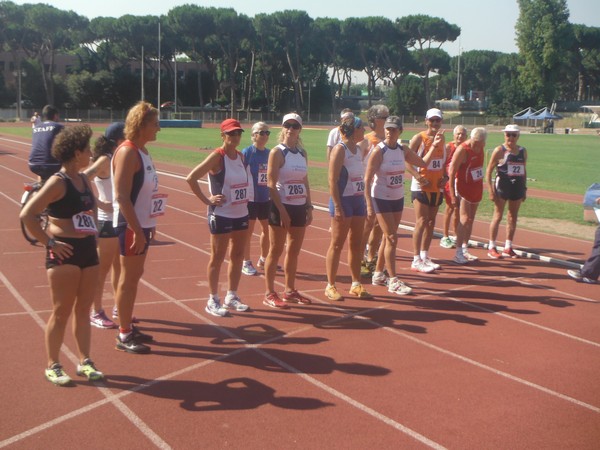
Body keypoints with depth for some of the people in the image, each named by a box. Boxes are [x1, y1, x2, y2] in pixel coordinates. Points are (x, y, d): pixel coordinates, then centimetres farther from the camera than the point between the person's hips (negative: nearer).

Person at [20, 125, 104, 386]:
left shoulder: (83, 180, 10)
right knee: (61, 312, 0)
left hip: (88, 249, 7)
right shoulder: (58, 182, -14)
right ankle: (53, 366, 13)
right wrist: (49, 242, -16)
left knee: (83, 310, 13)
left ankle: (84, 361, 22)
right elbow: (27, 215, -19)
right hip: (65, 252, -7)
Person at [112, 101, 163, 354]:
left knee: (135, 276, 16)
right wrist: (137, 231, -24)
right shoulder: (127, 152, -18)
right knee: (128, 278, -1)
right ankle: (124, 336, 9)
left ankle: (128, 327, 28)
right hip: (130, 226, -9)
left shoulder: (142, 151, 11)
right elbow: (121, 196, -23)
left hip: (142, 224, 9)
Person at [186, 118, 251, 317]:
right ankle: (213, 301, 14)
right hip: (221, 215, -7)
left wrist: (246, 197, 8)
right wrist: (207, 200, -17)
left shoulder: (241, 156, 7)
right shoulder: (217, 157, -14)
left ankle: (232, 297, 26)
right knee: (218, 258, 3)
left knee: (237, 256, 13)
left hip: (241, 214, 7)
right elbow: (191, 178, -19)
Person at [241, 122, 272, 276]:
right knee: (248, 230, 3)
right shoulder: (247, 152, -10)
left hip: (266, 198, 6)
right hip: (250, 198, -6)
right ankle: (246, 263, 13)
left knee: (267, 229, 13)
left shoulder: (269, 153, 5)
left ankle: (263, 260, 30)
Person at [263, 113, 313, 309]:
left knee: (294, 251, 12)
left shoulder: (302, 153, 11)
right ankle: (269, 294, 8)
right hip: (281, 207, -6)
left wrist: (309, 207, 10)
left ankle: (290, 291, 24)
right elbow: (271, 184, -13)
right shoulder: (277, 152, -8)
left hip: (299, 207, 6)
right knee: (276, 250, 0)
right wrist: (282, 211, -18)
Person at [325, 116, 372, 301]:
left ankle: (356, 284, 21)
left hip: (358, 200, 8)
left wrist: (364, 202, 14)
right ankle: (330, 286, 8)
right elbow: (333, 180, -16)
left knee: (357, 244, 11)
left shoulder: (358, 149, 12)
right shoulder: (340, 149, -11)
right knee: (337, 244, -1)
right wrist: (337, 206, -20)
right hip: (343, 201, -8)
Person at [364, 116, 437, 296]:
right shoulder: (379, 151, -15)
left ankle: (378, 274, 25)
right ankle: (393, 281, -2)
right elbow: (367, 179, -16)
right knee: (392, 238, -9)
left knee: (388, 238, 12)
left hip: (398, 199, 7)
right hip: (381, 199, -6)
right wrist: (369, 204, -21)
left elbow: (423, 163, 14)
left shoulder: (403, 150, 3)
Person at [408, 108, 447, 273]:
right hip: (421, 186, -6)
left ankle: (425, 256, 22)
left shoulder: (442, 138, 11)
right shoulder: (419, 138, -8)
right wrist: (418, 177, -22)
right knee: (422, 221, -9)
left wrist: (445, 176, 4)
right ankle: (416, 260, -5)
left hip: (437, 186, 7)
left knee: (431, 221, 11)